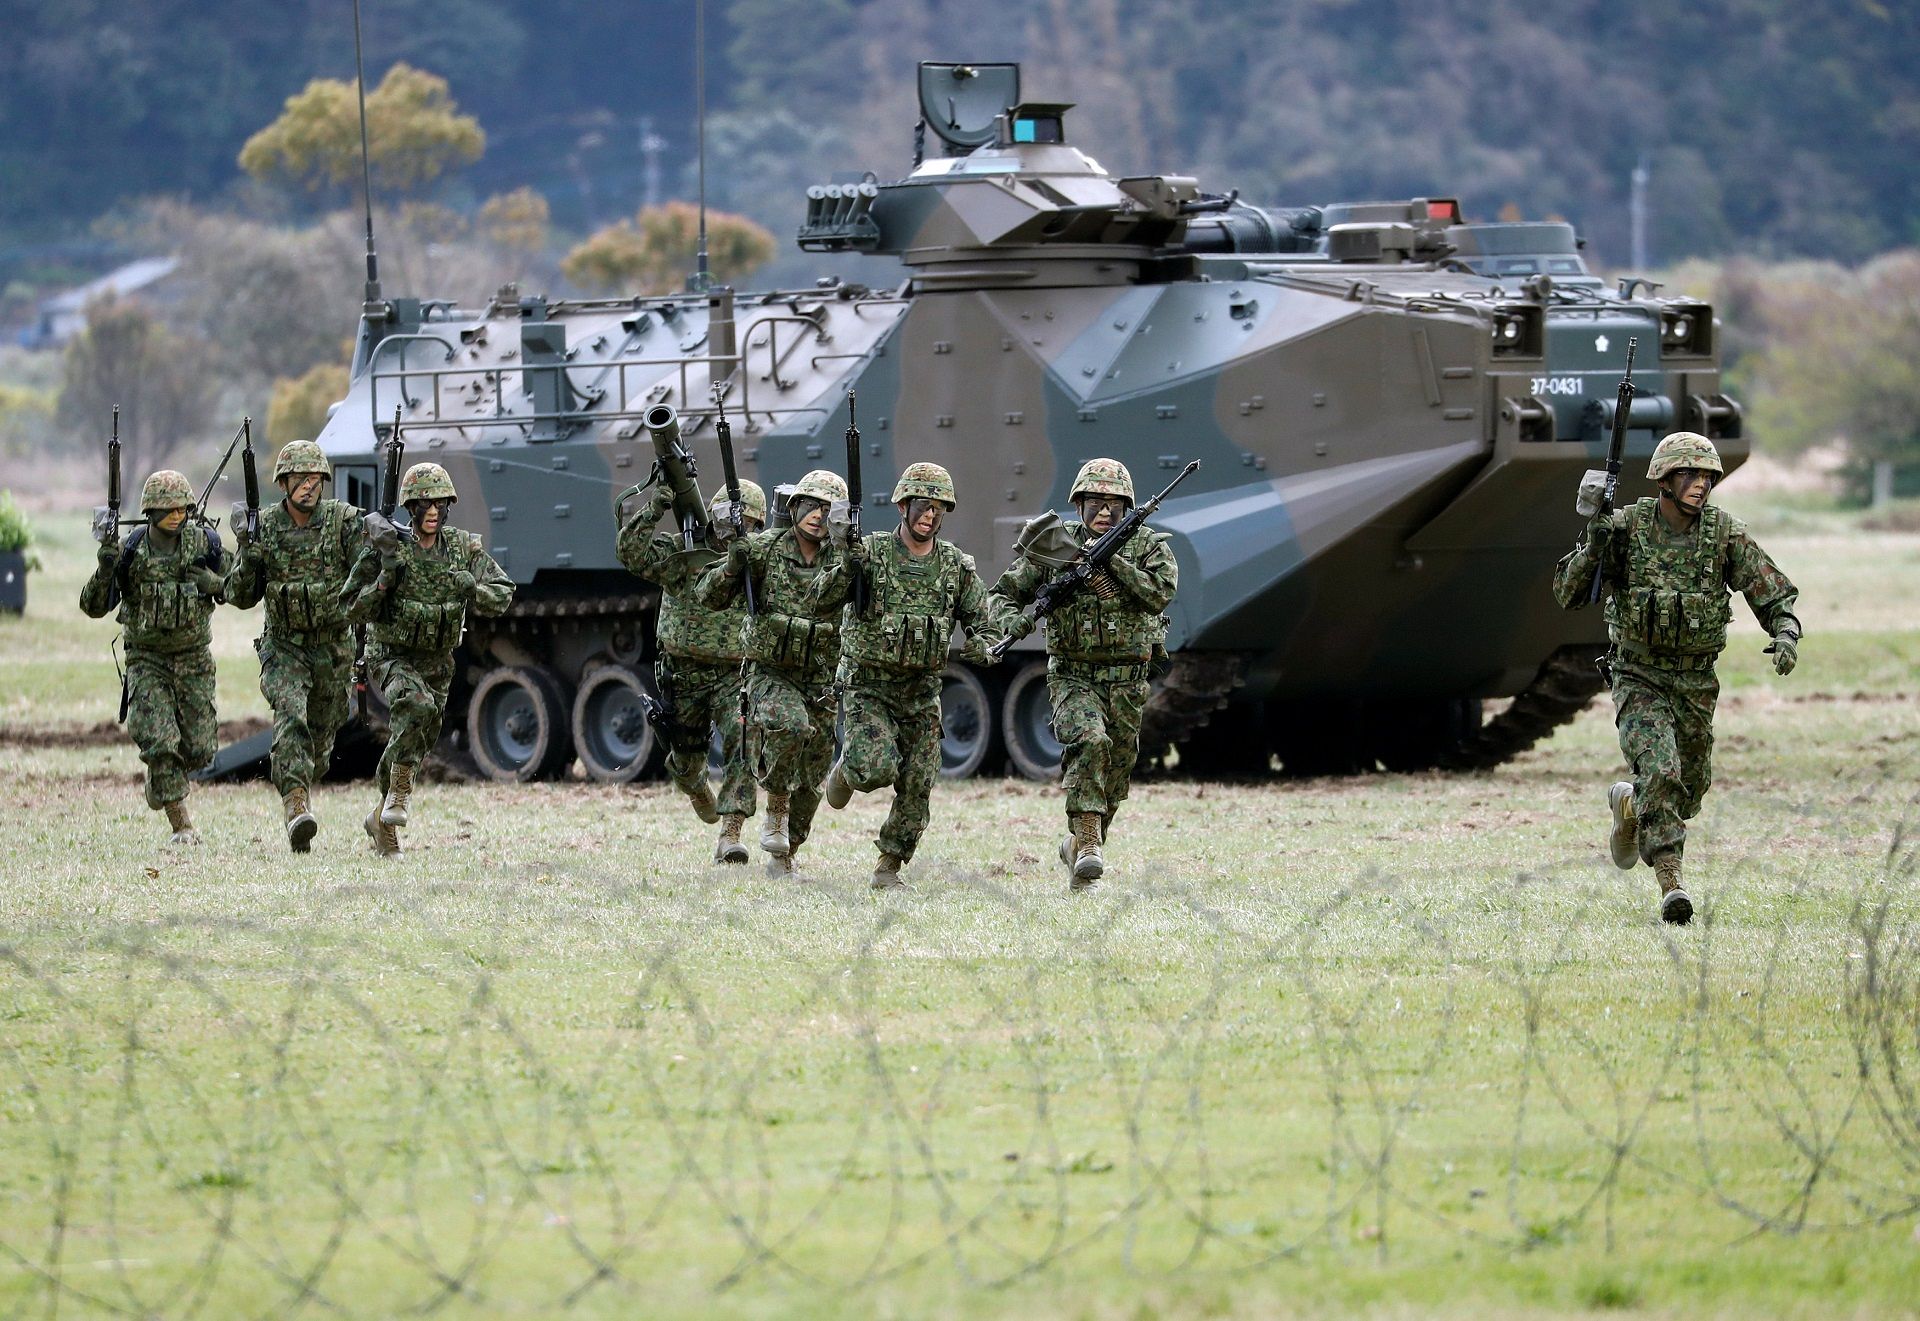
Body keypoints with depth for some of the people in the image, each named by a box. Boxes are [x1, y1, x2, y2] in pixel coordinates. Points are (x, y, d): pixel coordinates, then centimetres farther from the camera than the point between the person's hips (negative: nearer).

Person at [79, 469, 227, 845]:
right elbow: (94, 607, -10)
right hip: (147, 658, -2)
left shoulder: (205, 542, -5)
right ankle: (181, 825, -7)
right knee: (159, 742, -16)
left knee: (199, 749, 0)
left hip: (194, 658, 2)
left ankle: (160, 780, 34)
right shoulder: (130, 551, -9)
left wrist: (212, 583, -14)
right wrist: (105, 564, -27)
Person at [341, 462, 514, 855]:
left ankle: (382, 817, 34)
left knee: (417, 743, 12)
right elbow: (354, 611, -13)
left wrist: (472, 590, -26)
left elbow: (502, 597, -6)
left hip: (438, 663, 5)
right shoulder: (385, 549, -14)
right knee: (416, 705, -35)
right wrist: (386, 577, -27)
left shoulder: (464, 547, -4)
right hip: (392, 656, -5)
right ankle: (401, 788, -20)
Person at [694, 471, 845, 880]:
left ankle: (784, 858, 27)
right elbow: (711, 597, -7)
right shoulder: (765, 548, -6)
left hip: (820, 681, 4)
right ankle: (776, 811, -14)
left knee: (809, 782, 9)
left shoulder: (840, 559, 0)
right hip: (771, 674, -4)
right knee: (790, 726, -35)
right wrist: (732, 566, -26)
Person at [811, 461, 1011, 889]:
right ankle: (845, 770, 13)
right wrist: (847, 565, -30)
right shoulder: (869, 552, -8)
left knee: (917, 786, -1)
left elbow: (988, 630, 8)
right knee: (877, 768, -22)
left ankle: (888, 867, 14)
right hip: (869, 687, -4)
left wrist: (975, 646, -15)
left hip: (922, 691, 4)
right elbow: (818, 603, -14)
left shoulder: (957, 566, 2)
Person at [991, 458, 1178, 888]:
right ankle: (1087, 841, -31)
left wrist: (1110, 561, -22)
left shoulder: (1149, 547, -1)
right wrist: (1016, 621, -15)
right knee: (1090, 741, -29)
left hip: (1128, 685, 2)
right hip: (1074, 679, -2)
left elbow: (1159, 592, -19)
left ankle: (1080, 845, 31)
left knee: (1116, 771, 9)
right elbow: (1004, 593, 6)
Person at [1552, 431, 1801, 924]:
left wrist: (1785, 633, -25)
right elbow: (1568, 594, -9)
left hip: (1697, 681, 3)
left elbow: (1775, 594, -4)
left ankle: (1629, 803, 48)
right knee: (1660, 772, -23)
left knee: (1690, 789, 15)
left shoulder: (1725, 532, -7)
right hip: (1640, 677, -3)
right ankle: (1671, 884, -21)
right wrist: (1593, 547, -27)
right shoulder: (1625, 527, -11)